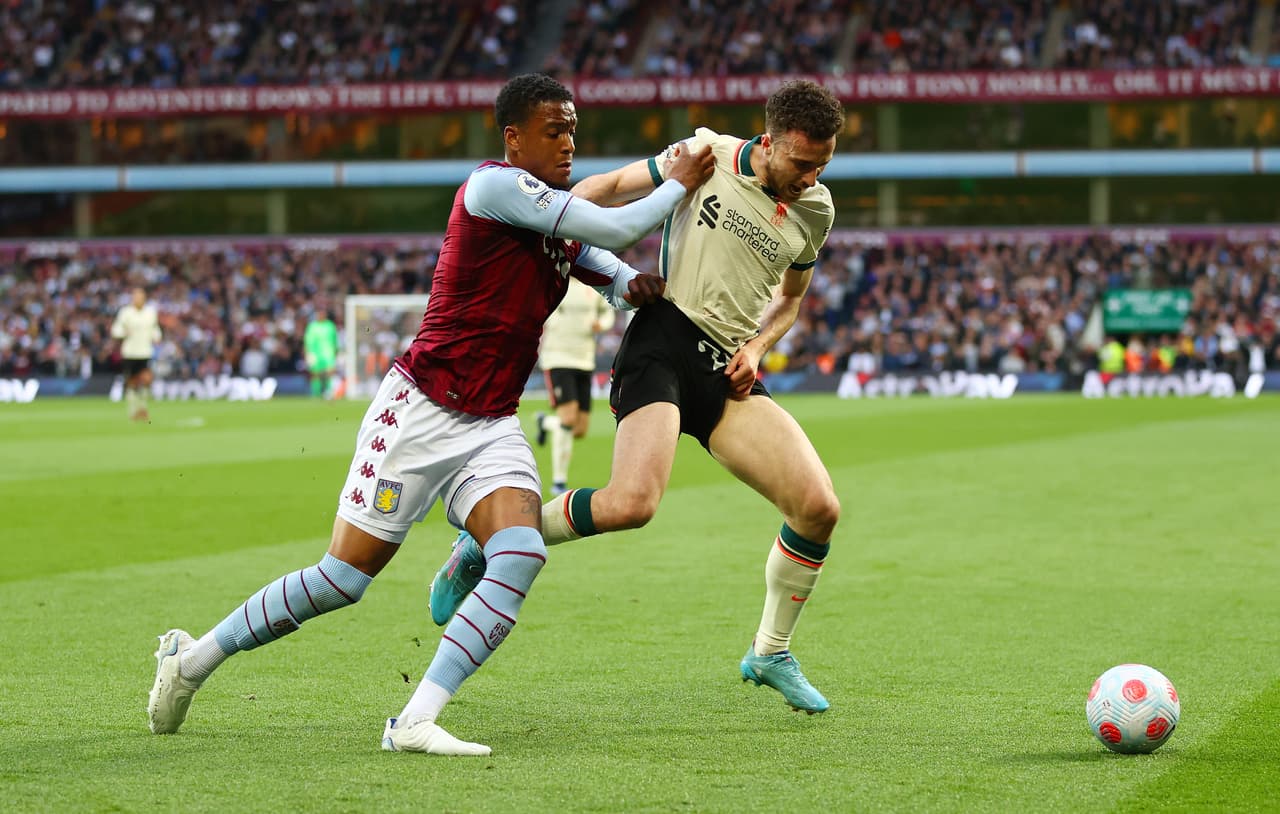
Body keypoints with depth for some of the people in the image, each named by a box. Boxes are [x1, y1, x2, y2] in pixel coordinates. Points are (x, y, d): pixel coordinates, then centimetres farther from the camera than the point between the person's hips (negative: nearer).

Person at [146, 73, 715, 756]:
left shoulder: (562, 221, 11)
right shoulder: (495, 186, -15)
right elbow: (614, 229, -18)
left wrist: (631, 284, 0)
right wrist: (678, 186, -2)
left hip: (492, 429, 7)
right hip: (421, 411, -7)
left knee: (522, 555, -20)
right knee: (345, 576, -3)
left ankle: (414, 723, -20)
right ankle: (194, 658, 18)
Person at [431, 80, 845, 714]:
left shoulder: (815, 210, 10)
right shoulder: (708, 157, -4)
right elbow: (612, 187, 10)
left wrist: (757, 347, 8)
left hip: (729, 370, 5)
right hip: (665, 344, -5)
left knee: (819, 508, -9)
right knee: (631, 503, -27)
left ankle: (770, 653, 14)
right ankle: (488, 545, -3)